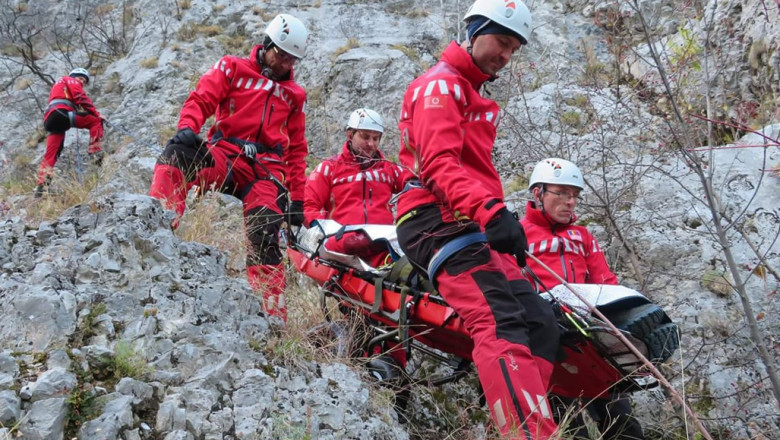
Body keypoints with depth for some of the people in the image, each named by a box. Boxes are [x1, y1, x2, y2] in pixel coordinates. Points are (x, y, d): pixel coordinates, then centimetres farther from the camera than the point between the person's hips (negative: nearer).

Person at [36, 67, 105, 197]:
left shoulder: (58, 85, 44)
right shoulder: (72, 81, 17)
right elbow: (81, 98, 1)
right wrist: (96, 113, 4)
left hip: (50, 120, 9)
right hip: (61, 112, -9)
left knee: (50, 154, 6)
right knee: (96, 121, -1)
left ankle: (41, 185, -1)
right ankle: (96, 152, -14)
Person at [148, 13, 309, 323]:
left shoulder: (294, 94, 23)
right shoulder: (233, 69, 13)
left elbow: (296, 150, 22)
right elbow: (201, 100, 0)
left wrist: (297, 199, 13)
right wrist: (187, 127, -23)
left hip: (266, 170, 2)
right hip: (225, 157, -2)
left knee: (265, 242, -16)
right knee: (179, 152, -33)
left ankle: (272, 316, -14)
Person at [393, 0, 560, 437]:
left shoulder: (478, 97, 29)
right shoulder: (441, 85, -2)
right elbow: (439, 164, -17)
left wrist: (505, 221, 21)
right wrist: (490, 209, -31)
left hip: (476, 226, 10)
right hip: (439, 218, -10)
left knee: (541, 326, 0)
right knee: (502, 321, -29)